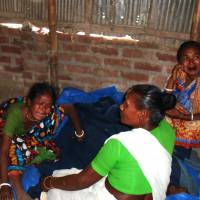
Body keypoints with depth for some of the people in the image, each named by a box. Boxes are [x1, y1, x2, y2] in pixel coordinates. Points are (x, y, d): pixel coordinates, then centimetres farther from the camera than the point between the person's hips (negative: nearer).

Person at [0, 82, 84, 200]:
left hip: (27, 133, 4)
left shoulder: (49, 113, -32)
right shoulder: (16, 114, -43)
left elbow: (70, 108, -13)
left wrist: (79, 133, -6)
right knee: (15, 148, -28)